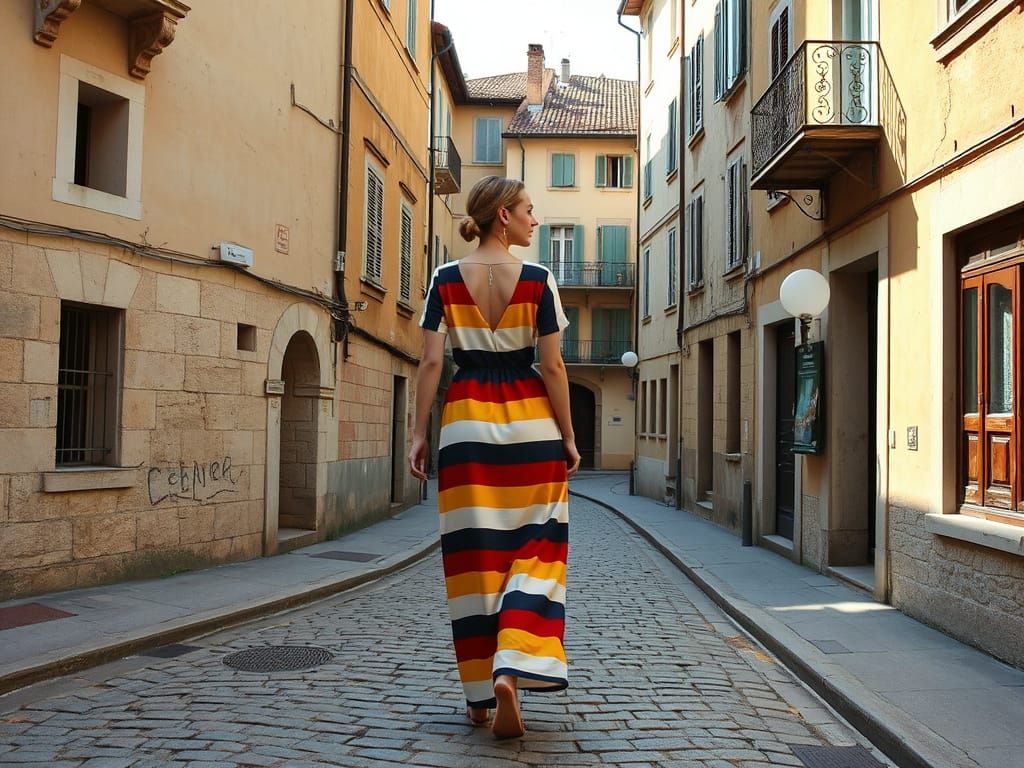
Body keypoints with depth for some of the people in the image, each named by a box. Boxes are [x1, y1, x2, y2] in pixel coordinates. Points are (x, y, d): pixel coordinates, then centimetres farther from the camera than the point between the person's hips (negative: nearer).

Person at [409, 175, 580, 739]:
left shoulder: (446, 280, 3)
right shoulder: (537, 279, -2)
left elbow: (431, 361, -2)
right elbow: (552, 365, -4)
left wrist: (418, 433, 2)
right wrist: (568, 438, 3)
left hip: (466, 420, 2)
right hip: (530, 419, -2)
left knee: (473, 557, 7)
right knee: (533, 549, 7)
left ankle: (479, 694, 14)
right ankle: (511, 668, -10)